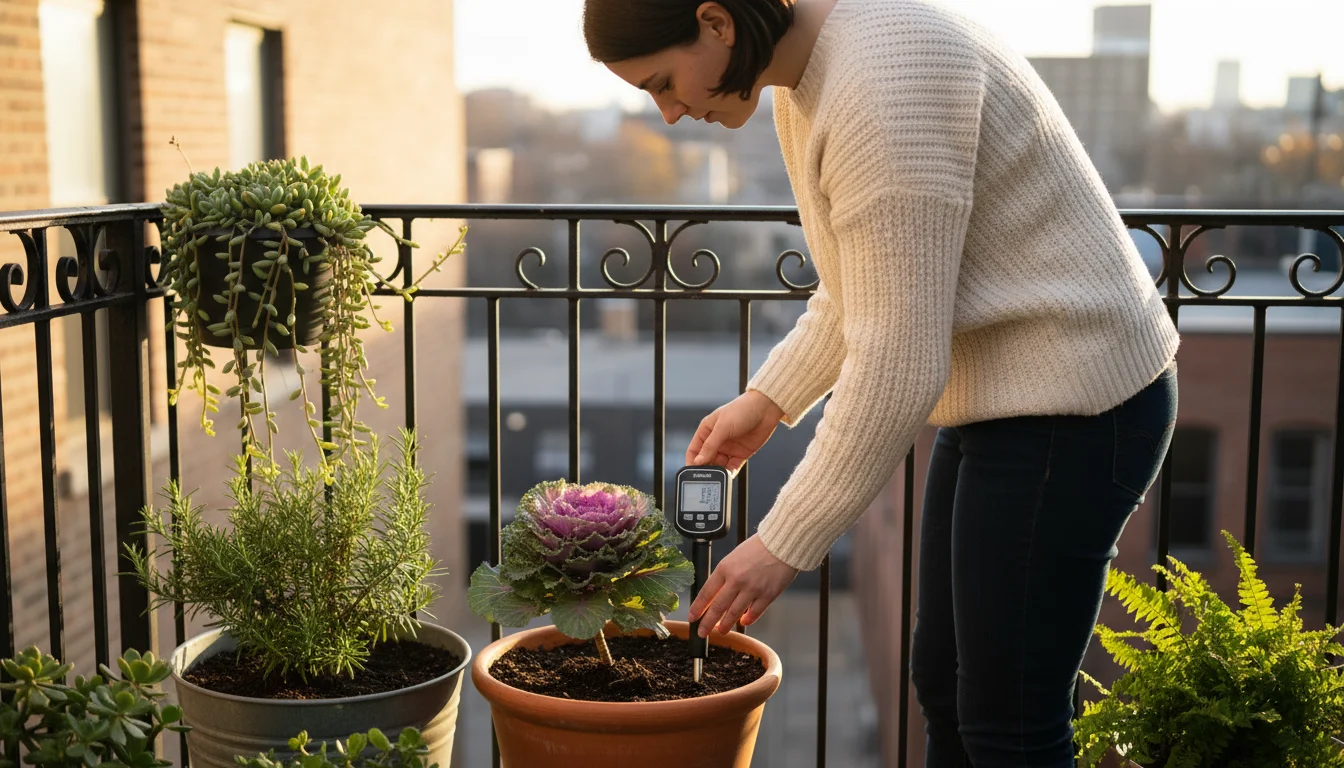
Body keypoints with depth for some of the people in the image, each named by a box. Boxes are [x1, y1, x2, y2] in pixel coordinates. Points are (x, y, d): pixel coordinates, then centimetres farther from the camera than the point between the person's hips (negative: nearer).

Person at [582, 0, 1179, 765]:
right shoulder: (807, 80, 6)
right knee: (944, 689, 17)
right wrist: (768, 399, 15)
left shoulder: (884, 84, -25)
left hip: (1069, 405, -10)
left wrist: (786, 545, -18)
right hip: (997, 399, 10)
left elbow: (898, 365, -25)